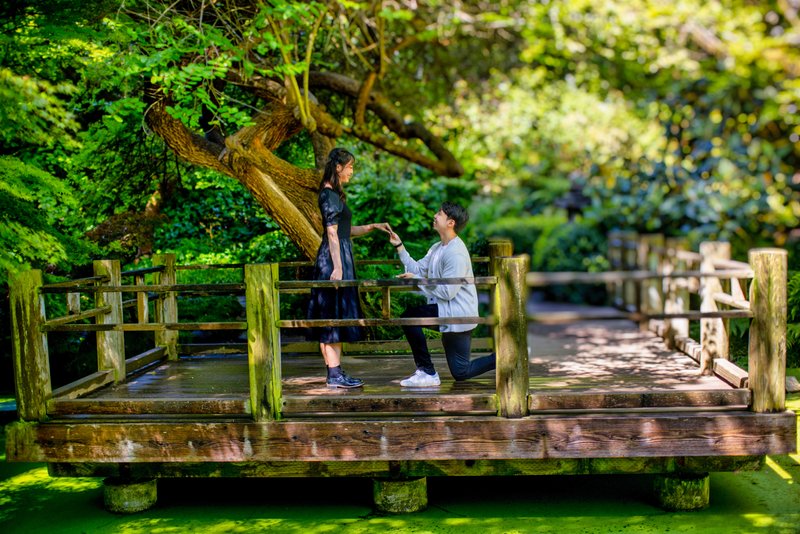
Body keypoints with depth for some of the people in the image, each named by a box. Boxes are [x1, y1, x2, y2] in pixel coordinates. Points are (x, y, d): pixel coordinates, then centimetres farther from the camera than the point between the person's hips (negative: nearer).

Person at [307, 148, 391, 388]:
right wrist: (337, 267, -22)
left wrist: (372, 227, 15)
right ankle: (334, 374, -4)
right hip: (334, 259, -10)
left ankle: (335, 371, 14)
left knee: (334, 318, 10)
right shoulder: (330, 195, -12)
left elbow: (345, 230, 21)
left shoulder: (334, 194, 18)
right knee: (334, 316, -7)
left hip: (339, 257, 10)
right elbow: (332, 233, -18)